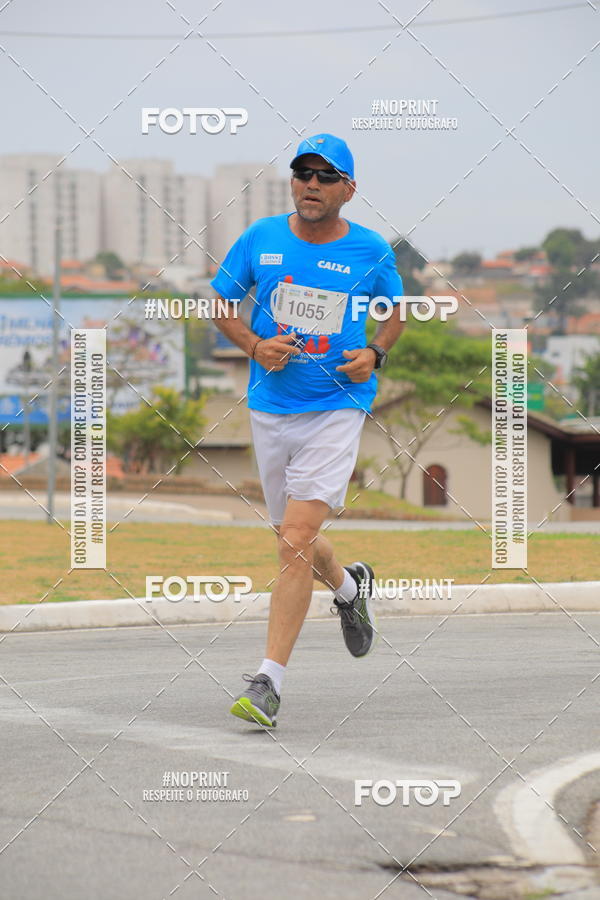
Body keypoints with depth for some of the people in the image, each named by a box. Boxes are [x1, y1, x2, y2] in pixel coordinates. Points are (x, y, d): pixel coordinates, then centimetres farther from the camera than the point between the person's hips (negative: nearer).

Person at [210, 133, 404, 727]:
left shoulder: (372, 251, -1)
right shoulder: (260, 239, 1)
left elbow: (395, 308, 16)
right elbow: (220, 303, 11)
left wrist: (376, 354, -3)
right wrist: (254, 346, -7)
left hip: (337, 407, -4)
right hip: (270, 406, 4)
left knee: (296, 540, -16)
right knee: (293, 539, 16)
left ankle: (268, 680, -16)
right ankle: (348, 585, 52)